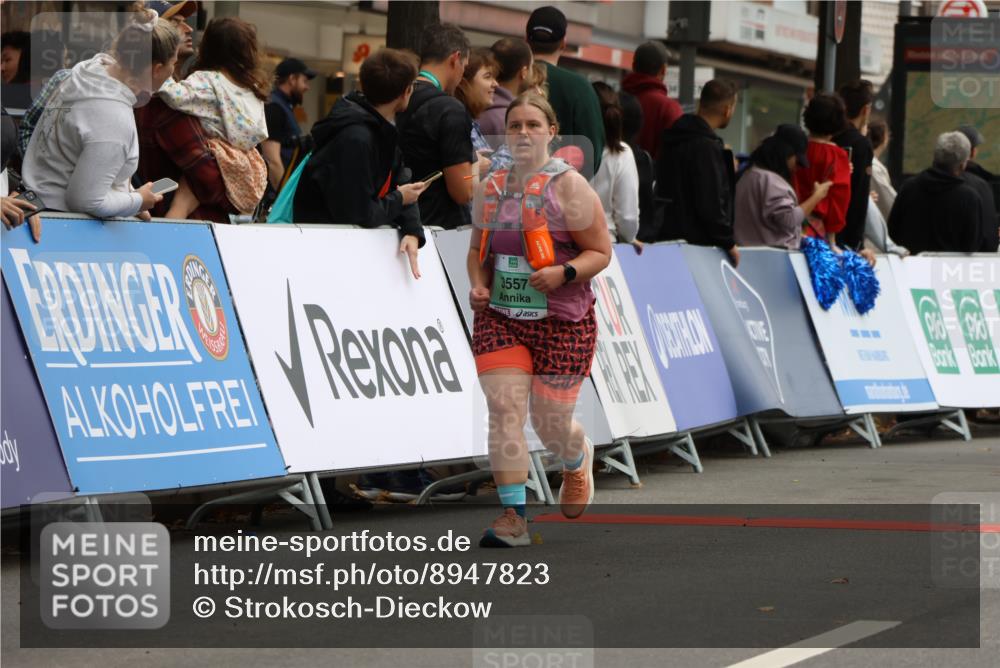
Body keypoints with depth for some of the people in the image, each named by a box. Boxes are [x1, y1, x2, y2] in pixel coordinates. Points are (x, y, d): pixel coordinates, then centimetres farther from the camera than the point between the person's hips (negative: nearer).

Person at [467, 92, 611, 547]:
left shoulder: (568, 187, -7)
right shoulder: (489, 189, 7)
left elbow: (600, 252, -6)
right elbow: (477, 249, 19)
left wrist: (564, 273, -24)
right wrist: (478, 285, -1)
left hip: (562, 323, -3)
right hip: (499, 319, 3)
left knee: (550, 424, 4)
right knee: (504, 410, -12)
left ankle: (577, 461, 42)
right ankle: (513, 517, -10)